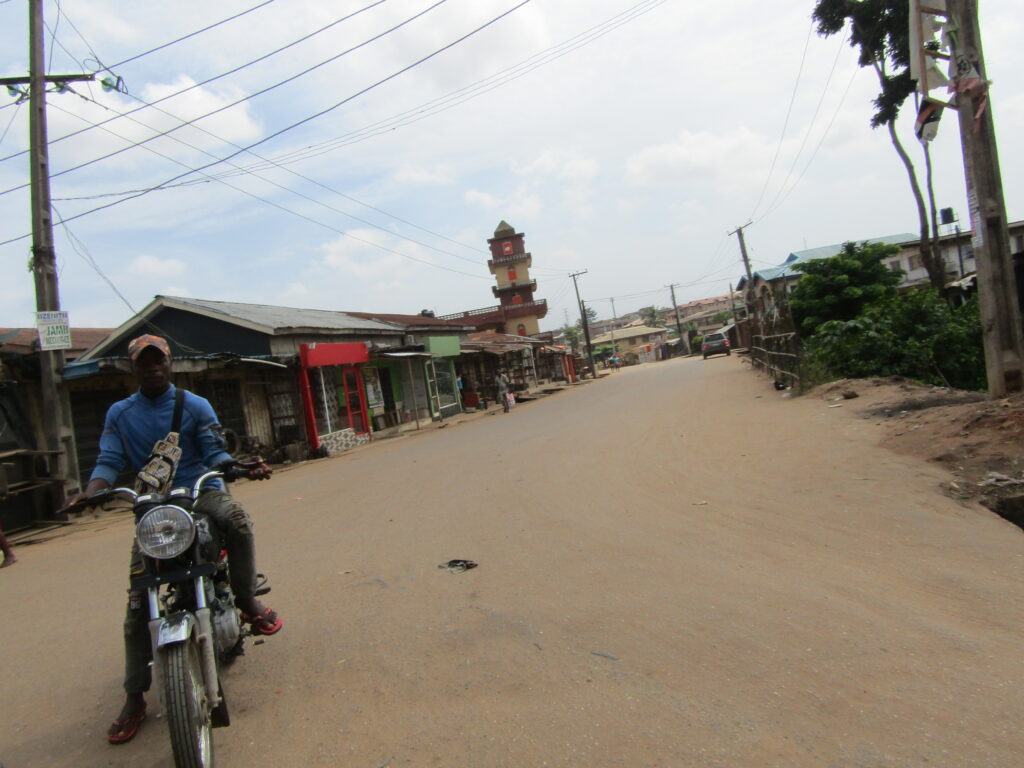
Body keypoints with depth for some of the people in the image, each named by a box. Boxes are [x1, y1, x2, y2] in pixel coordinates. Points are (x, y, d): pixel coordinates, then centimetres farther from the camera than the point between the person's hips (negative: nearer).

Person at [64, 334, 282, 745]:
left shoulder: (195, 406, 3)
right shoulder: (119, 414, 10)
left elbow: (214, 452, -3)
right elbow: (109, 461, 2)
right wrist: (89, 492, -19)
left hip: (199, 491, -2)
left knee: (237, 519, -37)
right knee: (137, 604, -3)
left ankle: (247, 599, -15)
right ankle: (134, 699, 10)